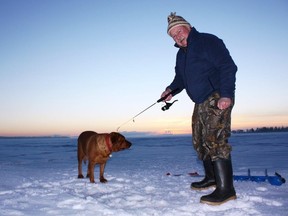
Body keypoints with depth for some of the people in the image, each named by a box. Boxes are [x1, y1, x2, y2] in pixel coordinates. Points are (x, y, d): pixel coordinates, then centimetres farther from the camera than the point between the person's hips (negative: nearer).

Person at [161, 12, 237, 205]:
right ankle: (211, 178, 26)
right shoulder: (181, 54, 17)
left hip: (218, 99, -9)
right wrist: (171, 90, 5)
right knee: (200, 141, 12)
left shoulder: (208, 41, -9)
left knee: (214, 140, -18)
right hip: (201, 103, 10)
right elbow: (180, 78, 26)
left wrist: (226, 94, -27)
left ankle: (226, 188, -15)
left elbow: (228, 67, -17)